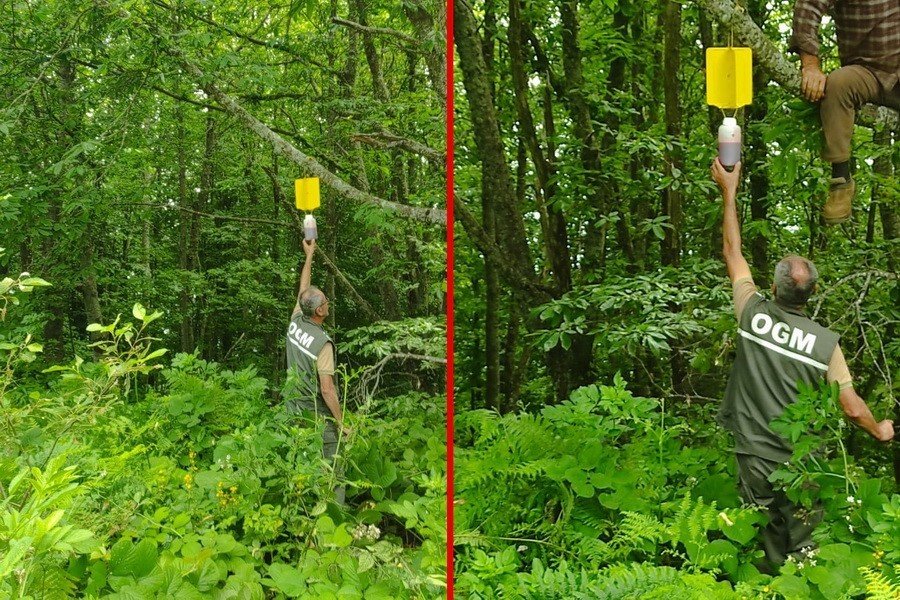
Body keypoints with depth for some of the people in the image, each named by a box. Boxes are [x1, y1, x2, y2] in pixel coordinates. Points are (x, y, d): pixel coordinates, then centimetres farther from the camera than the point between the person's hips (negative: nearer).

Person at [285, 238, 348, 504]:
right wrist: (342, 424, -14)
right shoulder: (323, 343, -21)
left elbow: (303, 291, 16)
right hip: (319, 413, -7)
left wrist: (309, 256, 23)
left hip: (294, 407, 7)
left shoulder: (295, 323, -2)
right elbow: (327, 389, -21)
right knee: (331, 468, 0)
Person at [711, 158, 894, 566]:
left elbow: (732, 251, 6)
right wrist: (880, 430, 16)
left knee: (768, 545, 13)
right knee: (804, 551, 8)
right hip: (802, 464, -1)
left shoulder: (753, 314, -7)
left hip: (754, 458, 1)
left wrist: (729, 191, 14)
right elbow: (852, 408, -5)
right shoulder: (826, 342, -10)